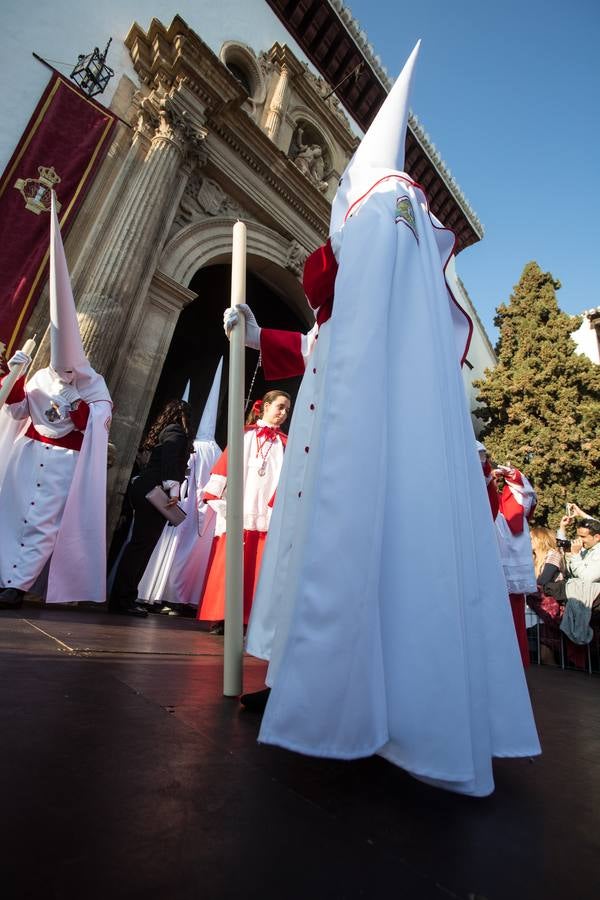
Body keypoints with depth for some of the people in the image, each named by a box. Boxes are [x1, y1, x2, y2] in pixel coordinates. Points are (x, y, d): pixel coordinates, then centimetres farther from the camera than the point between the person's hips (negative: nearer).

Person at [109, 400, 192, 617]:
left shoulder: (161, 431, 22)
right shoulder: (176, 432, -4)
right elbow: (170, 459, -19)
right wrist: (173, 489, -26)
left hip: (142, 490, 9)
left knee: (139, 544, 12)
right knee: (142, 545, -6)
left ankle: (120, 599, 18)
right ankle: (124, 600, -1)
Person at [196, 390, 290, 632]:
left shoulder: (285, 443, 13)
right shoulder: (244, 435, 10)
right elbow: (225, 463, 5)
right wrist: (215, 496, -3)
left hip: (267, 514, 1)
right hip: (237, 510, -1)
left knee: (260, 567, 0)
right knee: (228, 563, 0)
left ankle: (250, 619, 9)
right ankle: (220, 616, 11)